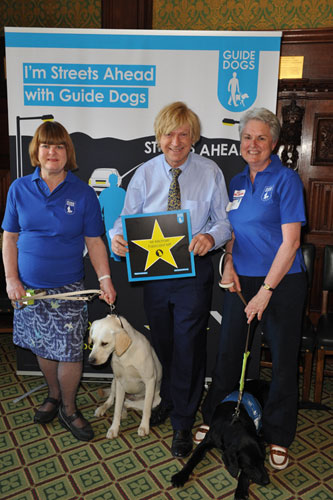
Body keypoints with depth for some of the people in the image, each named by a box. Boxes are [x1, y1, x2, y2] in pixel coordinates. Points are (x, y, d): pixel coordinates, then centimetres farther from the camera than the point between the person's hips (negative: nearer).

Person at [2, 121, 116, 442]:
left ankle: (68, 409, 26)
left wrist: (105, 278, -12)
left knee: (70, 351, 2)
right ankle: (53, 395, 41)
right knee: (42, 347, 15)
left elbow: (94, 241, -3)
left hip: (68, 288, -2)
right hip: (29, 287, 2)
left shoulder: (83, 193, -5)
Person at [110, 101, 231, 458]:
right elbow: (128, 217, 0)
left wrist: (211, 237, -25)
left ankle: (182, 422, 26)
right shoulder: (145, 173, 2)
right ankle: (167, 399, 46)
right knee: (161, 343, 19)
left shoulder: (210, 173, -3)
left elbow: (225, 221, -2)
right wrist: (117, 237, -23)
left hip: (195, 271, -2)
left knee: (188, 347, 4)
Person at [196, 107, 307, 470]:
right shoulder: (237, 182, 10)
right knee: (228, 352, 12)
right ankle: (214, 418, 34)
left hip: (281, 283, -4)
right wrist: (229, 262, -2)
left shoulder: (285, 179, -8)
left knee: (283, 360, 7)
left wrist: (266, 291, -15)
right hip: (240, 280, 5)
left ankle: (278, 437, 28)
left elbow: (290, 241, -13)